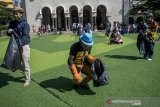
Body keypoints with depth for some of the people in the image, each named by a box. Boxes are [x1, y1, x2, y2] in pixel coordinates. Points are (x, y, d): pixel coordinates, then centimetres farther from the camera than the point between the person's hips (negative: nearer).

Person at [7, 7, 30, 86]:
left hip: (24, 45, -6)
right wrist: (9, 31, -8)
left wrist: (20, 43, -34)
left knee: (25, 63, -2)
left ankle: (27, 80, 10)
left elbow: (25, 36, -18)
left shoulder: (25, 24, -8)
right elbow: (8, 33, 16)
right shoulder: (12, 23, 11)